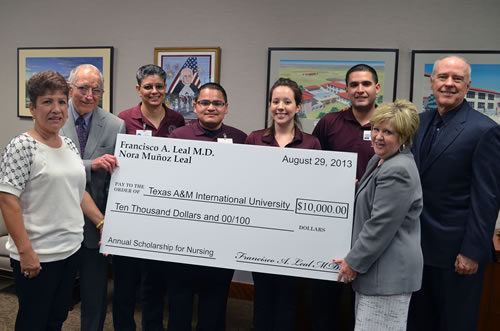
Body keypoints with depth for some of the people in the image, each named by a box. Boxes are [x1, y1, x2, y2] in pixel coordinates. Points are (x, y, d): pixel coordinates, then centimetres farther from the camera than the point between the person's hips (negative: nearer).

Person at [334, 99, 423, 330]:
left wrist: (353, 262, -12)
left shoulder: (397, 172, -20)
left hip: (390, 273, -10)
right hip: (377, 269, 10)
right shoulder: (379, 160, 13)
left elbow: (380, 226, -21)